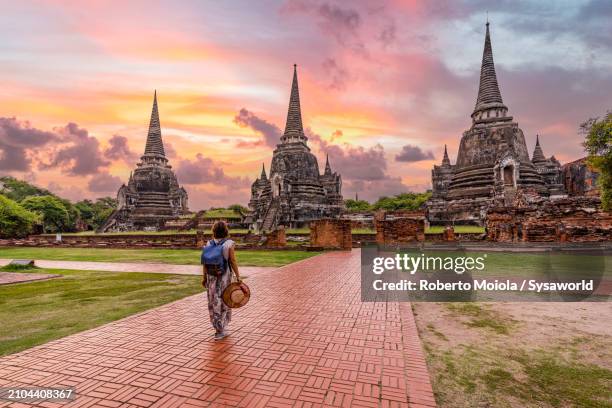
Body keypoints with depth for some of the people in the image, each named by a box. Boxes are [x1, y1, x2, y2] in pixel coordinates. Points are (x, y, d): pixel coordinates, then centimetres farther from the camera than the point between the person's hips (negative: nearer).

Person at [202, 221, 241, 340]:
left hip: (211, 276, 3)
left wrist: (204, 277, 7)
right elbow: (233, 262, -13)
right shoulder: (229, 244, -12)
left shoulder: (209, 244, -3)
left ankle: (218, 326, 26)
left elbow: (205, 262, -1)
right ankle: (220, 331, 12)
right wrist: (238, 276, -6)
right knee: (224, 301, 9)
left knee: (213, 301, 15)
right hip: (224, 276, -3)